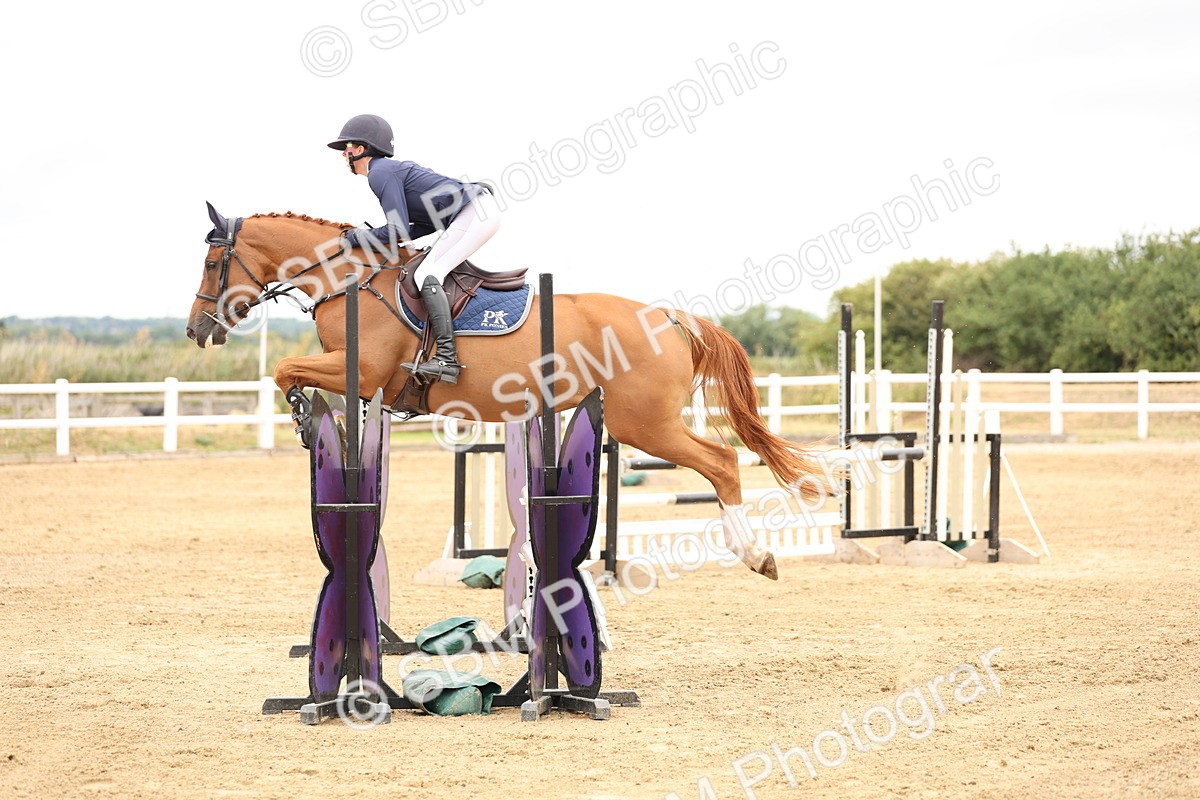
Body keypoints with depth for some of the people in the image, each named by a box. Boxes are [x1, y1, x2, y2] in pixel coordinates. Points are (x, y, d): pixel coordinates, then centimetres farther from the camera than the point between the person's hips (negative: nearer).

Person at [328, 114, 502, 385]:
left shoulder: (380, 173, -8)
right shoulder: (392, 168, 22)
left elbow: (399, 230, -15)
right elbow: (431, 222, 22)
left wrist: (362, 237, 0)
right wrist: (382, 238, 15)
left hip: (476, 214, -11)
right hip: (481, 210, 11)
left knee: (426, 276, -15)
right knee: (429, 272, 20)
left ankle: (446, 358, -24)